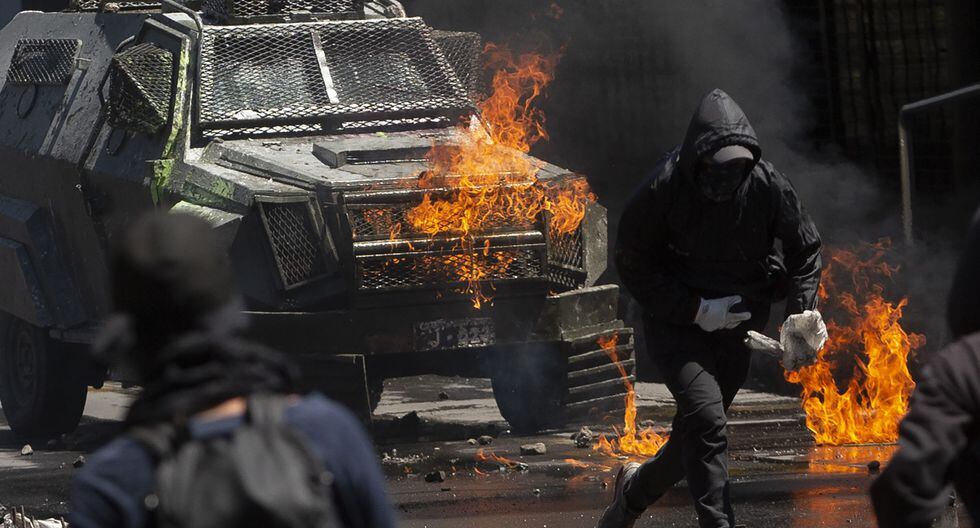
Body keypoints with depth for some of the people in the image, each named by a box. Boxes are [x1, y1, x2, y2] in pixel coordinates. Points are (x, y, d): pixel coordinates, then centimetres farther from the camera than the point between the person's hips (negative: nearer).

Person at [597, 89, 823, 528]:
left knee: (696, 432, 11)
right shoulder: (663, 188, -19)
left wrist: (801, 314, -11)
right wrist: (696, 310, -19)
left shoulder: (768, 186, -11)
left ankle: (636, 488, 40)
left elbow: (805, 250, 3)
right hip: (676, 323, -4)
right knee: (705, 419, -24)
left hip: (736, 325, 4)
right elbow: (633, 262, -11)